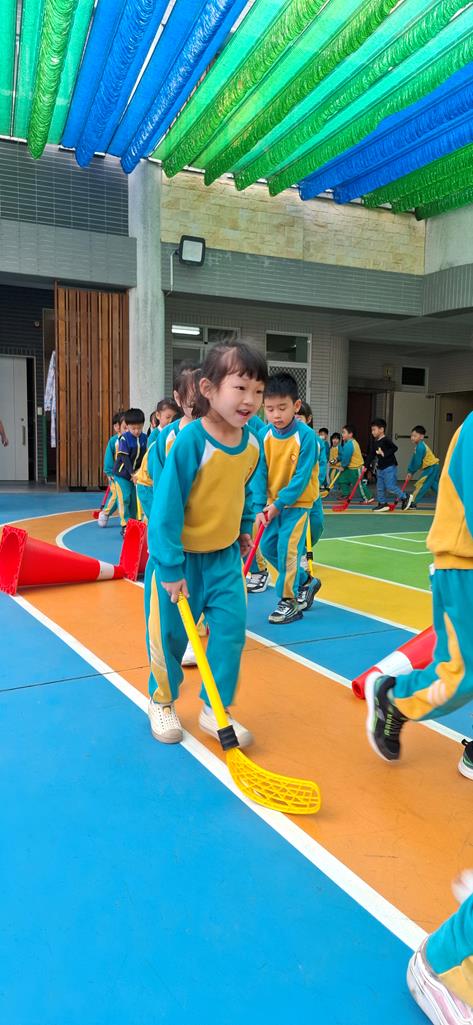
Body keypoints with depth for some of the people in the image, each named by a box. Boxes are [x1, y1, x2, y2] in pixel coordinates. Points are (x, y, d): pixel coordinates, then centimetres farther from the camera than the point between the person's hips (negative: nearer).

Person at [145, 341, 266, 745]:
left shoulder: (252, 444, -5)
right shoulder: (190, 441, -25)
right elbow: (167, 506, -23)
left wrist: (244, 529, 20)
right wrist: (170, 567, -22)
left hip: (225, 557, 5)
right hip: (180, 559, -5)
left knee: (232, 630, 2)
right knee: (170, 636, 9)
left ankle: (215, 709, 21)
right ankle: (162, 703, 34)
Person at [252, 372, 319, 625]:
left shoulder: (305, 435, -19)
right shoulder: (264, 435, -6)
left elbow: (302, 476, -19)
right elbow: (260, 473, -4)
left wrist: (279, 504, -21)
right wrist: (260, 507, -12)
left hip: (298, 501, -6)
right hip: (272, 502, 6)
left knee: (287, 548, -10)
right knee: (267, 546, 9)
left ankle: (289, 601, 4)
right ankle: (302, 582, 28)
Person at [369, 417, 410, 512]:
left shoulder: (386, 440, -14)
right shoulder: (375, 442, 10)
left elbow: (394, 448, -22)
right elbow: (372, 454, 14)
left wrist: (385, 454, -25)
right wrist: (367, 465, 11)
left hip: (389, 467, -9)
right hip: (380, 468, 9)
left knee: (390, 487, -11)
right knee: (380, 487, 9)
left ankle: (404, 498, 6)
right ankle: (383, 504, 17)